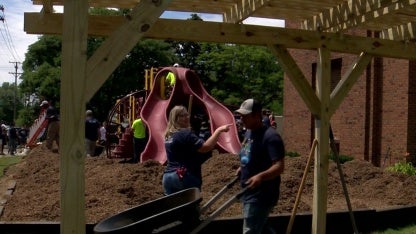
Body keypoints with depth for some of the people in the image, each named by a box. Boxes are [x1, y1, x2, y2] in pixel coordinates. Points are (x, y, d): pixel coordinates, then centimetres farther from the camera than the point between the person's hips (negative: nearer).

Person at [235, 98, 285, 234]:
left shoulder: (270, 136, -20)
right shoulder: (249, 133, 9)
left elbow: (279, 166, -27)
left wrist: (260, 176, -42)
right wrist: (243, 168, 11)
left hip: (262, 195, -10)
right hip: (249, 192, 10)